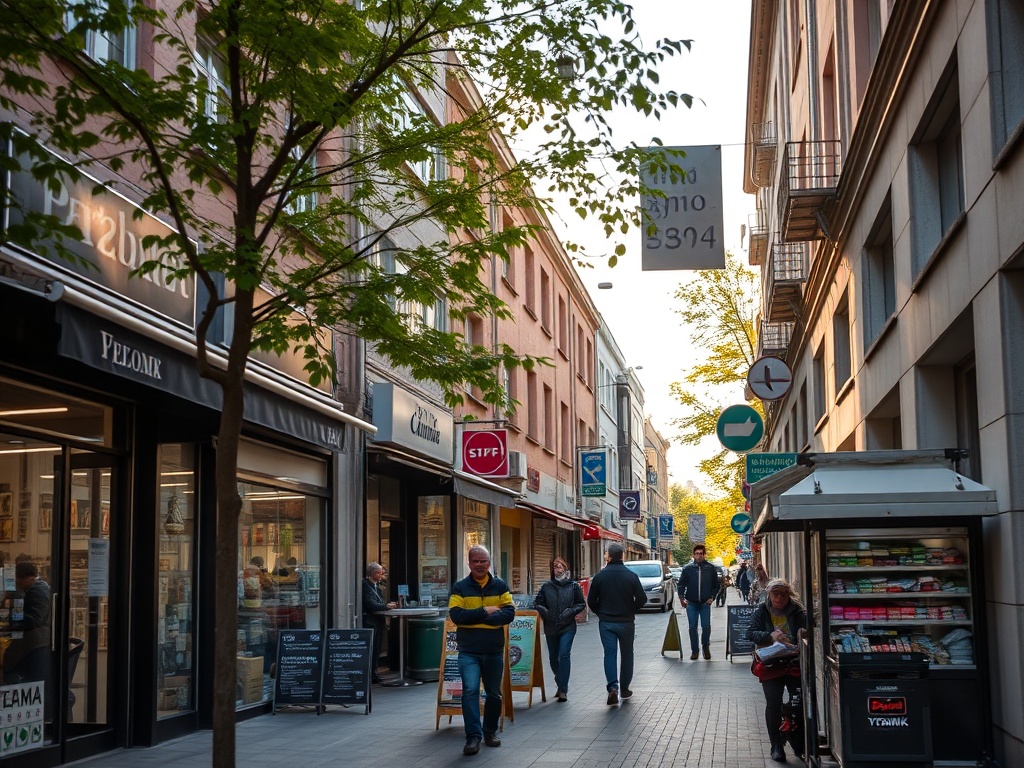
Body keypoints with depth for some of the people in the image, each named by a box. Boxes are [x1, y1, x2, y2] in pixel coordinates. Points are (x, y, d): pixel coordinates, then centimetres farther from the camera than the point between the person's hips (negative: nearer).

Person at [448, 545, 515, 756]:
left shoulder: (500, 586, 4)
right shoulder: (460, 587, 0)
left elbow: (509, 613, -9)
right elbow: (456, 615, -13)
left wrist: (474, 616, -15)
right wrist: (485, 611, -14)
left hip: (494, 651, 2)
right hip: (468, 651, -2)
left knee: (494, 694, 13)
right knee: (470, 690, -16)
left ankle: (490, 732, 30)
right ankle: (473, 736, -13)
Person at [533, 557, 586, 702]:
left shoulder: (573, 586, 0)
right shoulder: (546, 586, 4)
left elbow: (581, 604, 6)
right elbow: (537, 603, 10)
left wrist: (571, 611, -8)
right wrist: (544, 611, -7)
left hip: (568, 627, -3)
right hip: (550, 628, 3)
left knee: (564, 655, -16)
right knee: (553, 658, 12)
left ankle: (563, 690, -14)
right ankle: (561, 685, 33)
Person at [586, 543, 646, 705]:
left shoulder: (600, 576, -5)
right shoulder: (631, 576, -7)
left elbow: (591, 601, -2)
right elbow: (642, 599, -8)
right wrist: (631, 611, 9)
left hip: (606, 622, 0)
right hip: (626, 622, 0)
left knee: (609, 654, 1)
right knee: (626, 654, 14)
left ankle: (612, 687, -17)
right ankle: (625, 688, 20)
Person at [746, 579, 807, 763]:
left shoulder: (797, 611, 2)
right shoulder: (761, 611, 2)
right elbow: (750, 633, -6)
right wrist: (770, 636, -23)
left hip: (795, 664, 1)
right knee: (773, 705, -6)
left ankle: (798, 744, 20)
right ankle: (776, 746, 6)